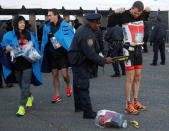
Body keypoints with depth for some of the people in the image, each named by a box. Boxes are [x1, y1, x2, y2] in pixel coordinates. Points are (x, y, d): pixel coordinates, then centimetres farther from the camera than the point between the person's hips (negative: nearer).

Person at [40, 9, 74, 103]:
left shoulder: (65, 26, -7)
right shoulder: (47, 26, 6)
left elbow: (71, 40, -1)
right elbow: (44, 41, 14)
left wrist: (61, 45, -11)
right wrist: (43, 55, 11)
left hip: (62, 54, -4)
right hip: (51, 54, 4)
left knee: (64, 74, -8)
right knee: (55, 75, 6)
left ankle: (68, 86, 26)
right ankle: (57, 95, 15)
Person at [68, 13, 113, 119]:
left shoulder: (83, 28, 9)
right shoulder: (86, 35, -25)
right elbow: (91, 54, -25)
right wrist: (104, 61, -16)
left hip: (77, 61, 11)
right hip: (80, 63, -11)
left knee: (78, 84, 20)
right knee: (83, 86, -9)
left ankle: (79, 106, 35)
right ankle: (88, 112, -6)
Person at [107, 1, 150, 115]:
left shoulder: (141, 15, 7)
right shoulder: (124, 15, -10)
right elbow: (110, 24, -6)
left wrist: (148, 11, 13)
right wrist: (115, 13, -19)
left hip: (139, 49, 6)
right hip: (129, 49, -6)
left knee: (138, 77, 10)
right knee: (130, 78, -7)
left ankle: (136, 102, 20)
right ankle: (128, 105, 0)